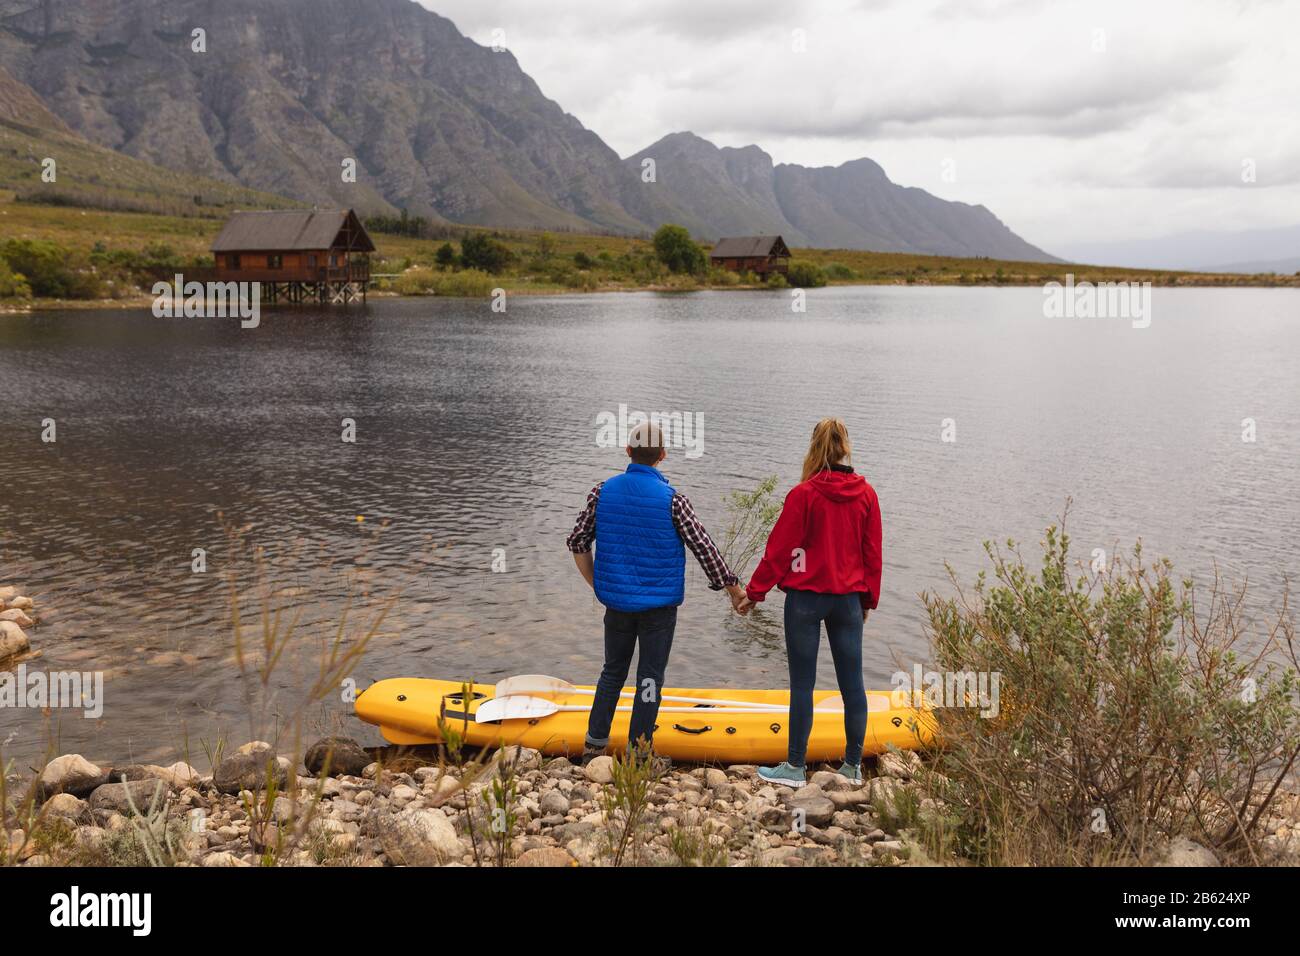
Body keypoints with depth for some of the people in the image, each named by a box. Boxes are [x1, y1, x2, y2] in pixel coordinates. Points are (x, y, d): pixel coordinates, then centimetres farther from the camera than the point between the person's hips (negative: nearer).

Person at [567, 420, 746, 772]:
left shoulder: (603, 491, -2)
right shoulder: (671, 499, -12)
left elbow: (578, 541, 2)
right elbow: (703, 546, -10)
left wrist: (598, 584, 12)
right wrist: (733, 588, -1)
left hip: (617, 602, 4)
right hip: (659, 605, -3)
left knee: (613, 671, 17)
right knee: (650, 677, 7)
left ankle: (593, 747, 20)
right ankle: (639, 753, 13)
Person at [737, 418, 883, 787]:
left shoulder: (804, 494, -12)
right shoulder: (866, 494, 0)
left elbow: (779, 548, -8)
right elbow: (872, 552, 7)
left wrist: (755, 591, 2)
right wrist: (868, 599, 18)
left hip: (805, 597, -4)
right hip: (849, 598, 4)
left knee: (802, 683, 3)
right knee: (852, 683, 10)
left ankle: (795, 767, 9)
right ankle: (853, 766, 18)